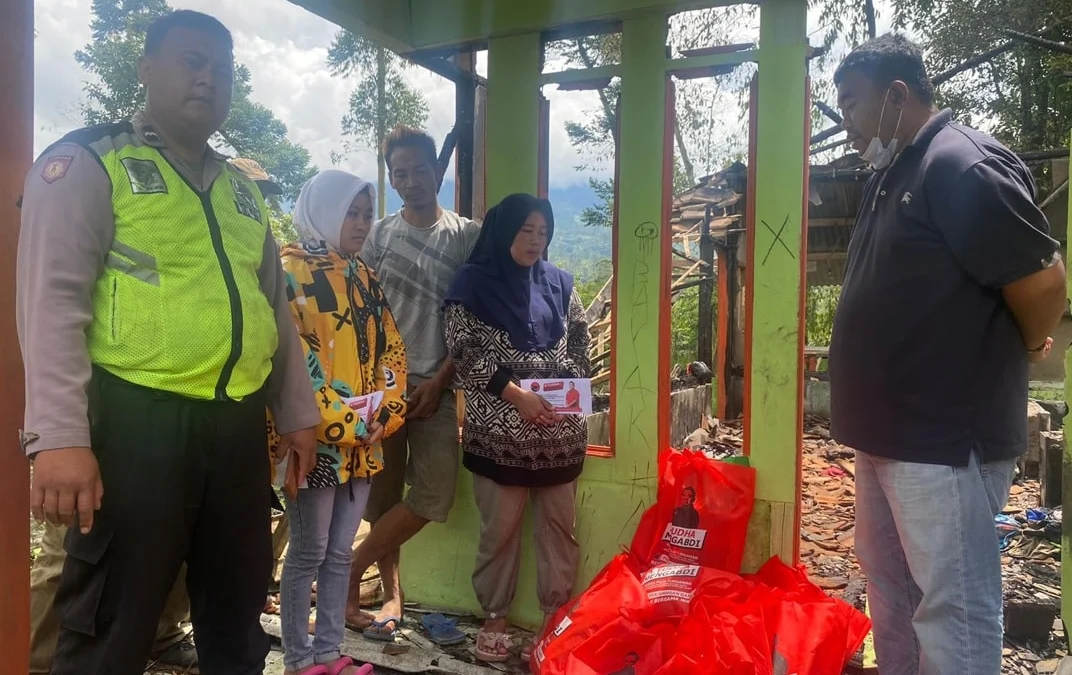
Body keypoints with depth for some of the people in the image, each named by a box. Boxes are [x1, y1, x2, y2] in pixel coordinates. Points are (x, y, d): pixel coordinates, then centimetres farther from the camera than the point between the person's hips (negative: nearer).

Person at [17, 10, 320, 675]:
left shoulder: (241, 188, 18)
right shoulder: (88, 163, -1)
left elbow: (275, 307, 21)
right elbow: (53, 301, -10)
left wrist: (298, 412, 18)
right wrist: (59, 438, -19)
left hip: (238, 425, 6)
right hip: (134, 421, -6)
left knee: (238, 617, 17)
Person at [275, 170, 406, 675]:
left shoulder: (365, 278, 14)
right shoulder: (290, 273, -7)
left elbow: (390, 348, 12)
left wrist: (386, 412, -1)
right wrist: (339, 423, -16)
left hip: (364, 440, 6)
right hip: (315, 438, -6)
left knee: (341, 552, 13)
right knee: (309, 552, 4)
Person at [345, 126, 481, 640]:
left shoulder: (467, 235, 4)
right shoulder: (378, 234, 8)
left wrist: (438, 380, -6)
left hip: (435, 385, 0)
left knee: (433, 497, -7)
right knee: (383, 494, 3)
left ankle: (351, 570, 12)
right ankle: (390, 590, 20)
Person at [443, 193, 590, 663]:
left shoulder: (559, 282, 10)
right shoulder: (474, 282, -2)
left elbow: (580, 342, 15)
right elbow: (465, 351, -8)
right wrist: (516, 394, -15)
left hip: (561, 428, 4)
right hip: (500, 429, -4)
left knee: (559, 525, 9)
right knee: (499, 528, 4)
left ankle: (557, 618, 21)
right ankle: (494, 619, 21)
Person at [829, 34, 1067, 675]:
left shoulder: (963, 164, -17)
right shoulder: (891, 176, 13)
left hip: (945, 438, -10)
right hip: (890, 428, 10)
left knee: (953, 609, 2)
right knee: (889, 584, 21)